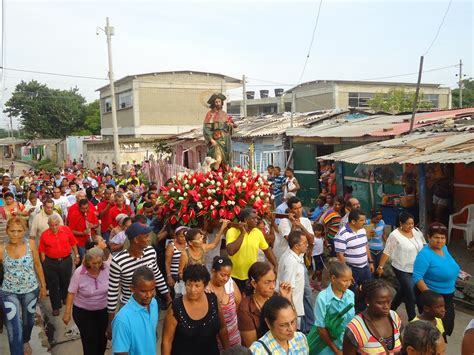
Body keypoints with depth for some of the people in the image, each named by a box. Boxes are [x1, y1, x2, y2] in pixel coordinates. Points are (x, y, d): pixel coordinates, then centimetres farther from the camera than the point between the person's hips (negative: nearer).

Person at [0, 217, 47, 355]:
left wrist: (43, 285, 4)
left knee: (28, 321, 25)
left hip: (31, 290, 2)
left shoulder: (31, 244, -12)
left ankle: (26, 341, 55)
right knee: (14, 330, -4)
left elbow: (38, 265, -1)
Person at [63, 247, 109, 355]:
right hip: (83, 312, -2)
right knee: (89, 341, 5)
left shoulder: (107, 268, -19)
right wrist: (67, 312, -6)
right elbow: (71, 293, -10)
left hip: (103, 310, 2)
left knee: (102, 339, 14)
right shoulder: (79, 273, -20)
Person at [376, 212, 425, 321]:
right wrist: (380, 266, -11)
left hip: (416, 269, 6)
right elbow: (387, 252, -14)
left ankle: (391, 309, 42)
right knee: (411, 295, -3)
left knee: (403, 290, 21)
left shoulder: (417, 231, 0)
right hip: (402, 270, -6)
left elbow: (423, 245, 12)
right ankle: (412, 319, 13)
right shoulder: (394, 235, -18)